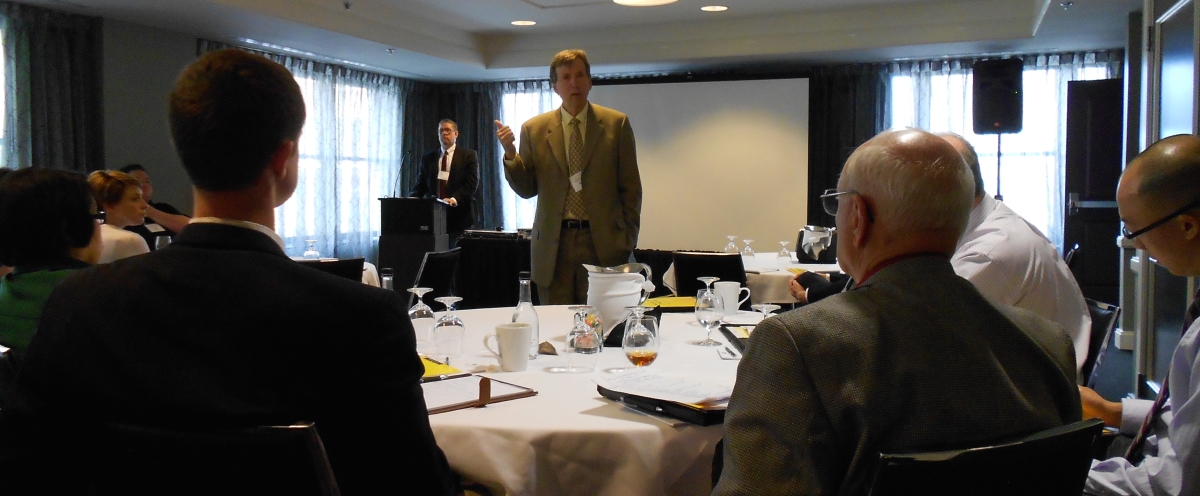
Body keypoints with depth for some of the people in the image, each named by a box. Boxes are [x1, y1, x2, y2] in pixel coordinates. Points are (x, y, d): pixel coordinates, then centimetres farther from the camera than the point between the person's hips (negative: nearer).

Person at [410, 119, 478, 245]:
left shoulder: (468, 155, 4)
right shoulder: (428, 158, 15)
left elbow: (472, 183, -6)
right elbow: (421, 185, 12)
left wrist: (454, 199, -21)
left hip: (458, 217, -3)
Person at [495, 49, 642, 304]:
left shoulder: (616, 124, 4)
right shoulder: (533, 129, 7)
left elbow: (631, 187, 6)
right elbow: (526, 189, 8)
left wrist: (629, 239, 2)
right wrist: (510, 153, -8)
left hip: (603, 243, -1)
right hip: (553, 244, 1)